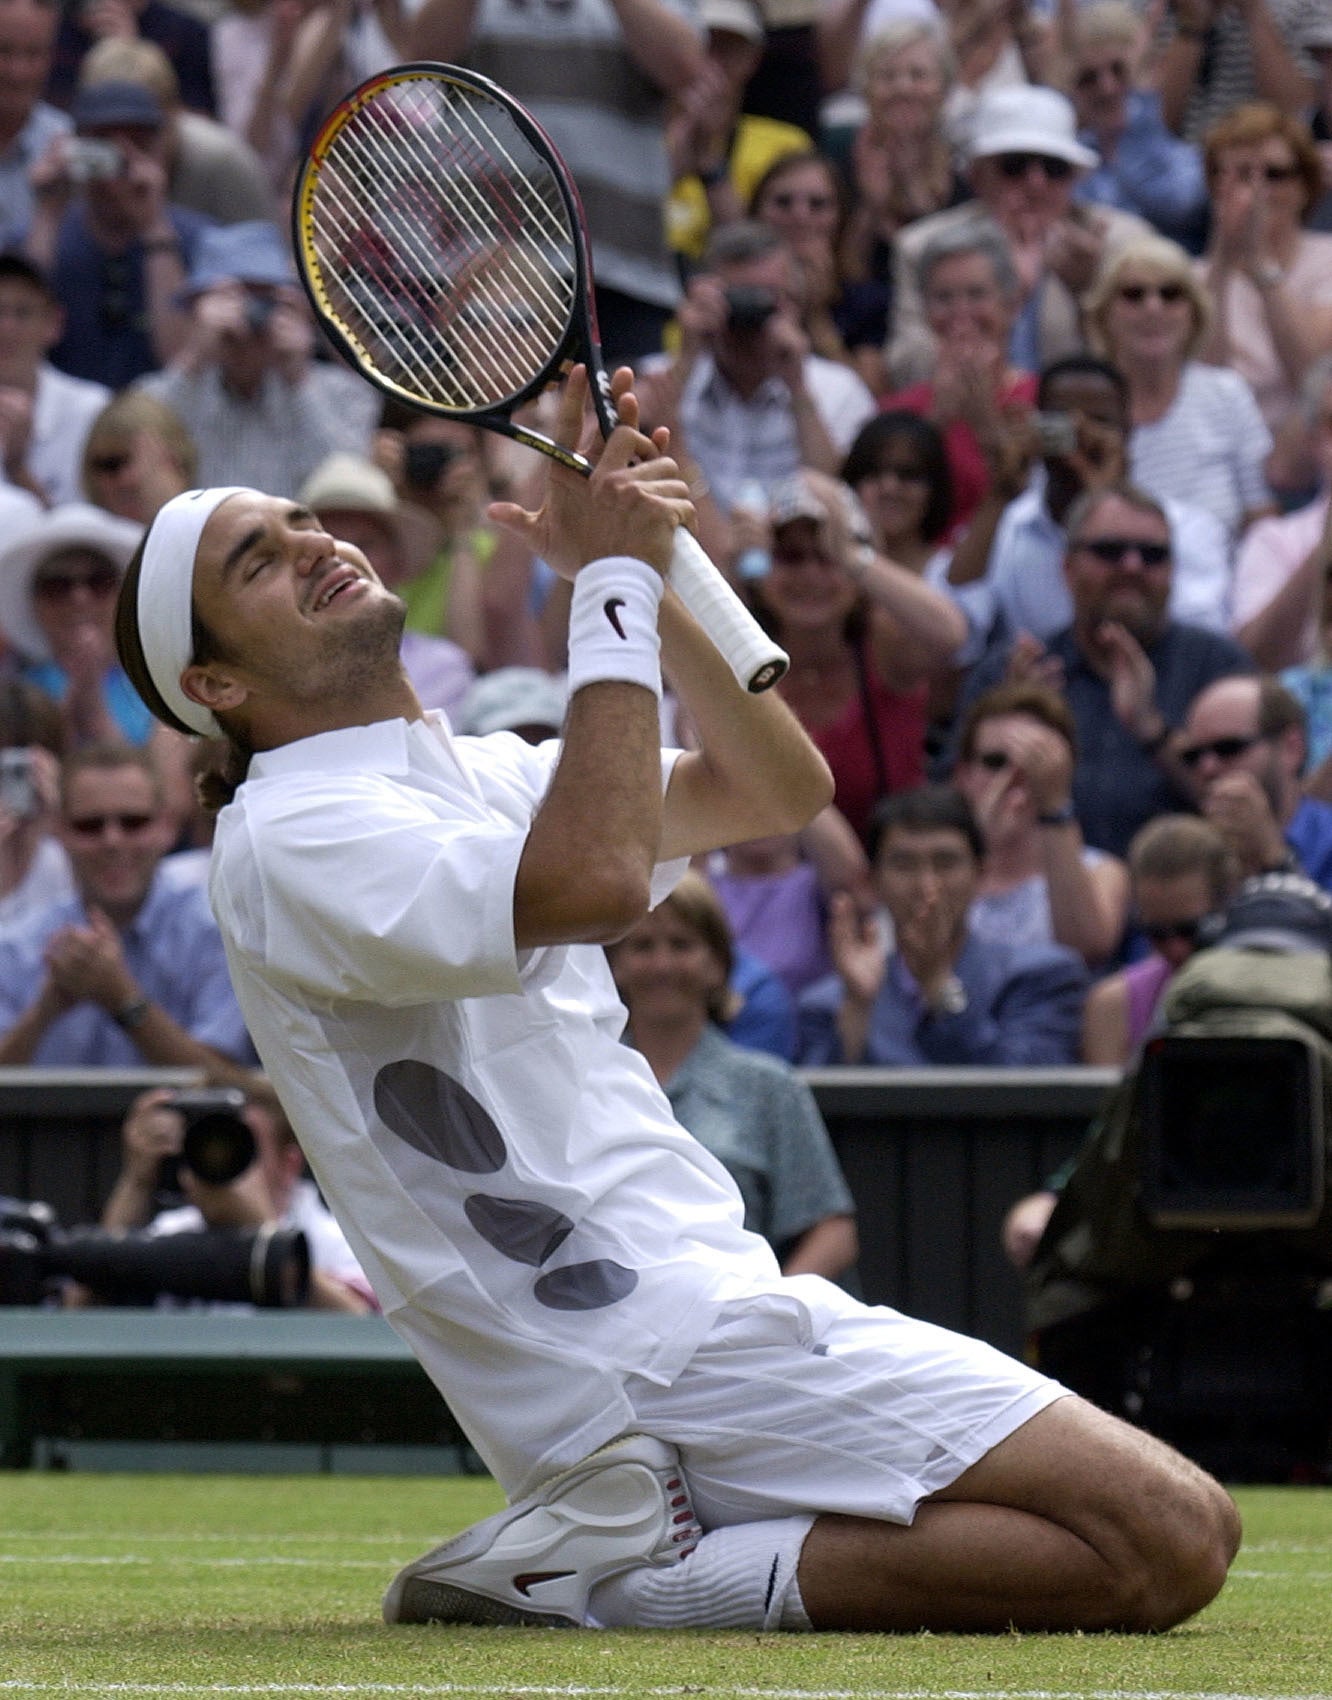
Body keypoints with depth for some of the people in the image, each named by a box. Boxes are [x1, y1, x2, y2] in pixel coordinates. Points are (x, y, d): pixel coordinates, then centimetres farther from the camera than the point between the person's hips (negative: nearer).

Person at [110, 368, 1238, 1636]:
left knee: (1180, 1528, 10)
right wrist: (612, 587, -17)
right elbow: (596, 883, -27)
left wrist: (642, 567, 5)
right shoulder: (289, 838, -10)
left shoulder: (474, 775, 19)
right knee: (1170, 1540, -17)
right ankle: (664, 1580, -13)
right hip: (666, 1358, -10)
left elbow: (779, 790, 18)